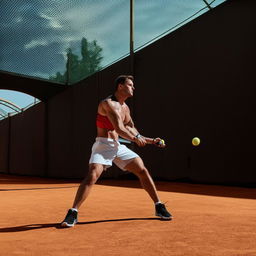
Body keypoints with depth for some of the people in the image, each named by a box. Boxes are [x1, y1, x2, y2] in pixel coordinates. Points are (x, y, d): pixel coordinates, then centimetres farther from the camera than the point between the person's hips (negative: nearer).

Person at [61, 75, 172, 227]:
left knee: (143, 170, 1)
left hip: (118, 146, 8)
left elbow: (131, 132, 20)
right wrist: (136, 138, -7)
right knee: (92, 176, -25)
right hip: (103, 146, -7)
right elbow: (119, 129, -20)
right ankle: (73, 214, -16)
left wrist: (151, 141, 15)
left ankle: (159, 207, 12)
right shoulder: (108, 103, -12)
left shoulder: (125, 108, 15)